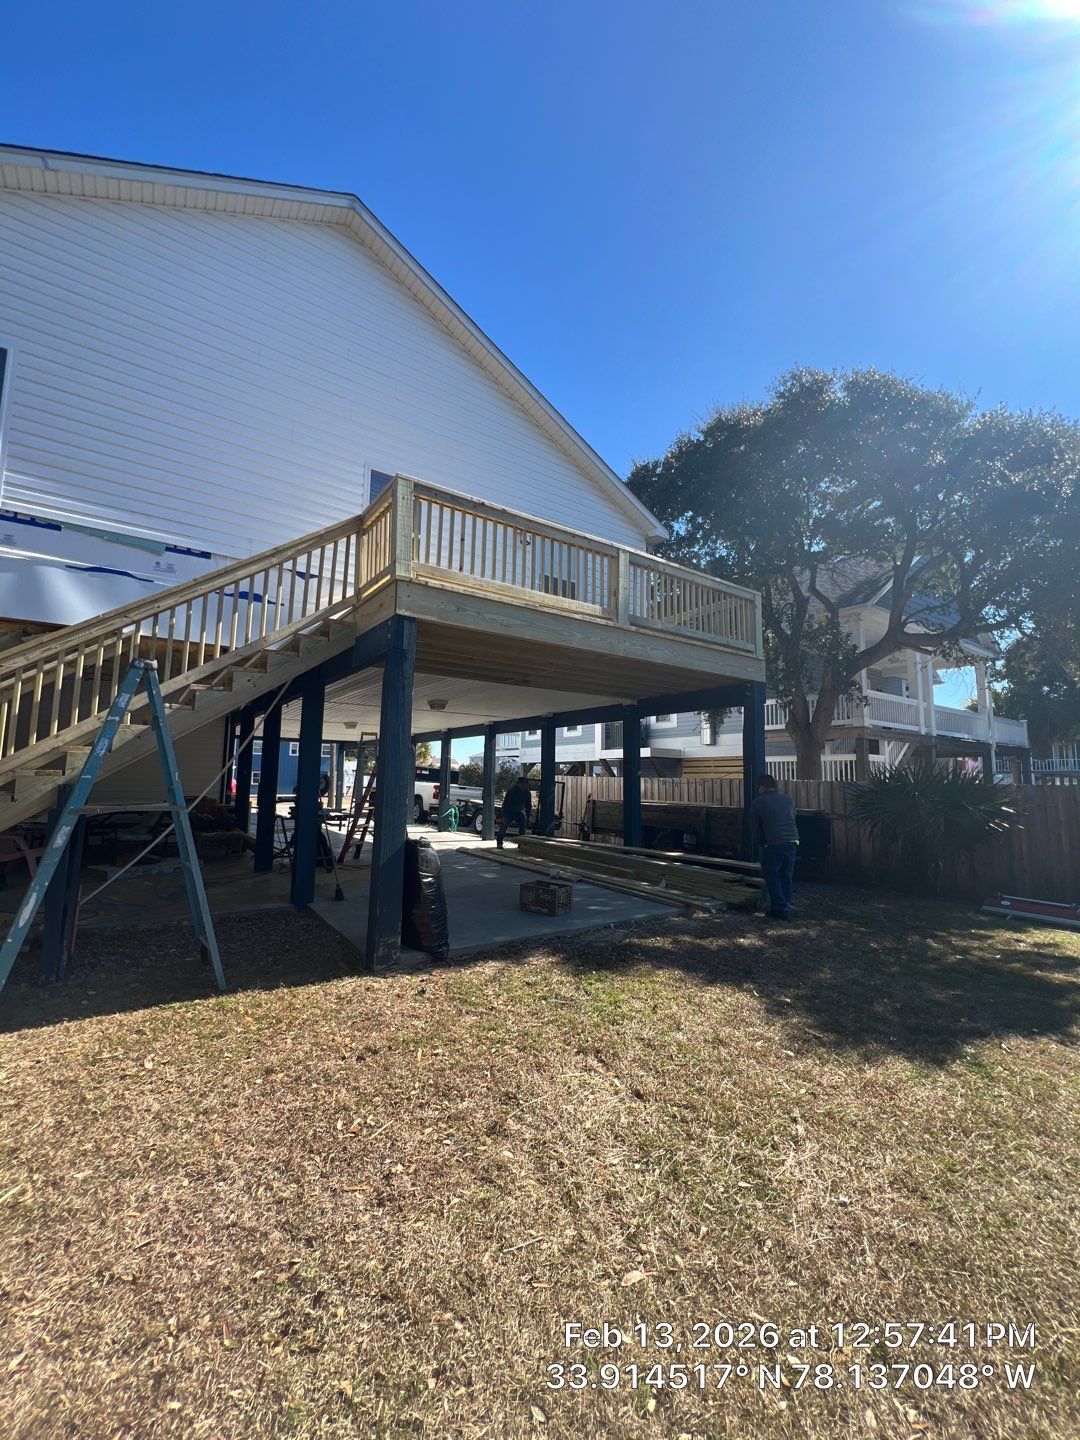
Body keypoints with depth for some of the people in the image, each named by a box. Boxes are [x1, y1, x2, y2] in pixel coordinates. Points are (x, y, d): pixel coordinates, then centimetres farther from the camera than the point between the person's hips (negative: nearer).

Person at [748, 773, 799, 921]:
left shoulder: (757, 802, 1)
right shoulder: (789, 800, 14)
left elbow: (754, 827, 5)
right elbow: (792, 820, 20)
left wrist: (759, 843, 19)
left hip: (772, 844, -5)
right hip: (792, 842, 5)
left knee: (772, 876, 6)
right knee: (787, 876, 16)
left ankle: (781, 909, 4)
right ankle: (786, 906, 22)